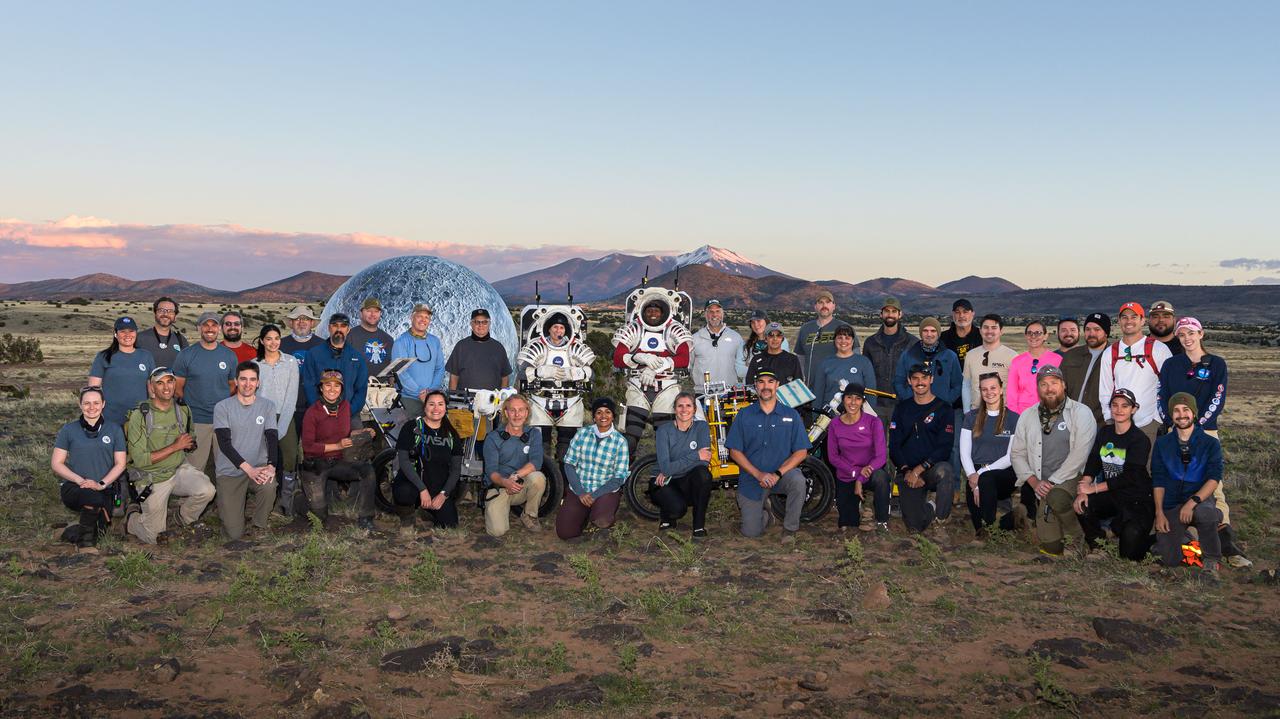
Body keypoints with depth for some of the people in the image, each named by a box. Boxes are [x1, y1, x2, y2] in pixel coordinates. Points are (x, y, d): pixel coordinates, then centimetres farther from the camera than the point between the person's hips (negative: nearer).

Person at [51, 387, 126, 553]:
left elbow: (120, 463, 7)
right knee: (94, 499, -36)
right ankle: (86, 537, -11)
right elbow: (56, 464, 3)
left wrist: (101, 484, -10)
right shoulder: (68, 430, 5)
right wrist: (81, 481, -12)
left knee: (100, 527, -22)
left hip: (104, 490, 2)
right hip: (73, 488, -2)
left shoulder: (114, 430, 9)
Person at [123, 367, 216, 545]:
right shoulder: (140, 415, -15)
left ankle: (184, 519, 5)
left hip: (180, 469, 4)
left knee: (207, 490, -27)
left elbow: (190, 443, 20)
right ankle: (133, 514, 31)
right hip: (152, 477, -4)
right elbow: (139, 460, -18)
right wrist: (176, 446, -18)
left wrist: (189, 444, -5)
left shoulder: (183, 410, 2)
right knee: (152, 537, -4)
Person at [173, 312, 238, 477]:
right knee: (194, 468, 3)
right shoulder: (186, 355, -1)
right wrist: (188, 411, -1)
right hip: (196, 420, -2)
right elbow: (178, 387, 2)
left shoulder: (229, 355, 7)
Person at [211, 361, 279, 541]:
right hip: (229, 471, -2)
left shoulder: (267, 406, 4)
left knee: (269, 486, -35)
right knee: (234, 534, -11)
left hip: (258, 467, 2)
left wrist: (271, 465, -24)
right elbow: (224, 443, -12)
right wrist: (248, 469, -24)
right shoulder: (223, 407, -4)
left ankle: (259, 528, -5)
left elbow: (273, 438, -4)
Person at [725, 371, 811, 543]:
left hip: (783, 473, 0)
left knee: (798, 481, -35)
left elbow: (801, 452, -5)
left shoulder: (791, 415, 0)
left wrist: (778, 474, -18)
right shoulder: (744, 416, 1)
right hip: (751, 479, 0)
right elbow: (735, 451, -3)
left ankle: (790, 528, -13)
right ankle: (764, 511, 29)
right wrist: (758, 474, -16)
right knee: (751, 532, -7)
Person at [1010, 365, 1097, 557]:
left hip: (1071, 478, -3)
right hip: (1044, 489, 3)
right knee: (1050, 546, -11)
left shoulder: (1081, 412, -1)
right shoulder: (1027, 416, 12)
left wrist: (1052, 481, -15)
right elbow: (1017, 453, 11)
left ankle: (1078, 539, -11)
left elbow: (1080, 454, -11)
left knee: (1056, 496, -36)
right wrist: (1034, 482, -4)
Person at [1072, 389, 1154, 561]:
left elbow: (1129, 477, -18)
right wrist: (1083, 490, -16)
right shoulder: (1104, 432, 8)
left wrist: (1094, 488, -20)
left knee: (1130, 552, -22)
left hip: (1137, 500, -5)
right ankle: (1097, 542, 2)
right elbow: (1093, 463, 1)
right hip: (1110, 496, 5)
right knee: (1082, 505, -25)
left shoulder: (1140, 440, -11)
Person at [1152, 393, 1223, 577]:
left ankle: (1211, 559, -13)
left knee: (1204, 512, -41)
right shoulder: (1162, 444, 9)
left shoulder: (1210, 444, 2)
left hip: (1200, 500, -2)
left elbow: (1214, 479, -10)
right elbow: (1158, 481, 6)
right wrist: (1159, 512, -6)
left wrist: (1193, 501, -25)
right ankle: (1182, 536, 22)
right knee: (1170, 560, -15)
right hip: (1171, 506, 2)